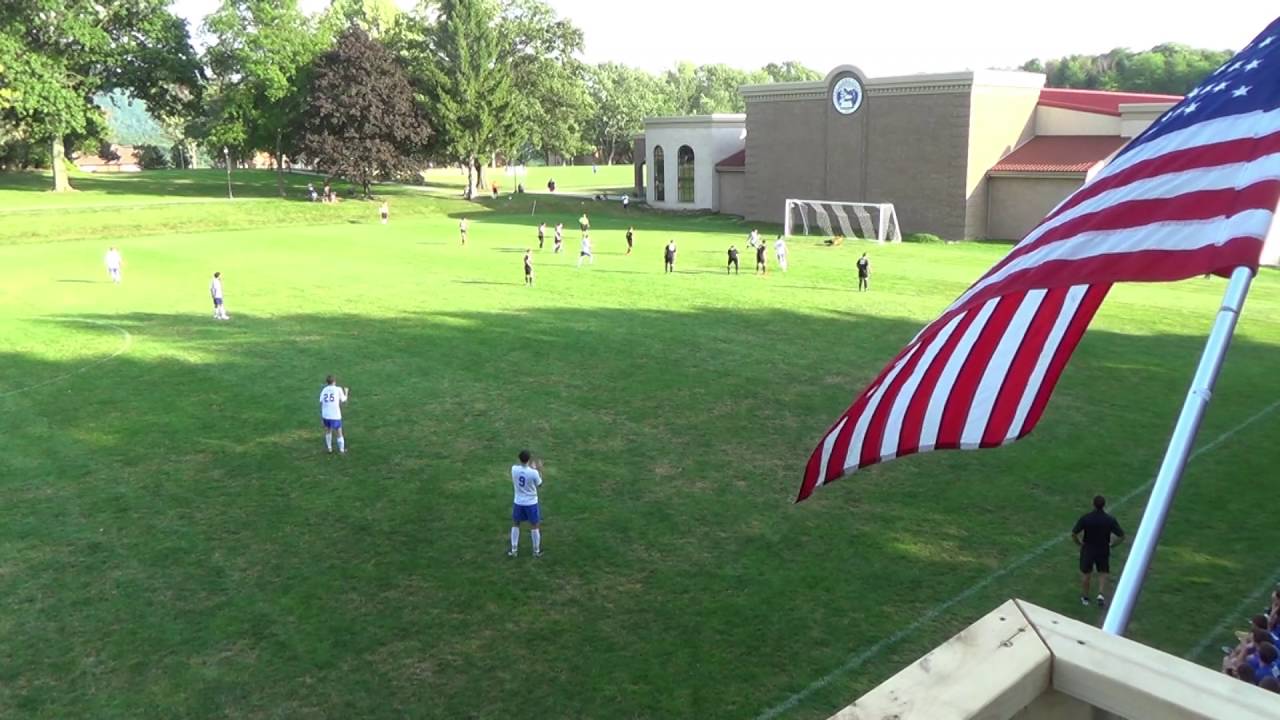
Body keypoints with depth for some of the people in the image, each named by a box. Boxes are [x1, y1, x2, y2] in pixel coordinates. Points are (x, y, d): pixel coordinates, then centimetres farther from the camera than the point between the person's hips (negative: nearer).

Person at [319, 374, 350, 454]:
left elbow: (321, 403, 2)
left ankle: (329, 448, 32)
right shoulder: (338, 389, -3)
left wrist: (321, 416, 9)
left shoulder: (324, 390, 6)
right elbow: (343, 400, 4)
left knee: (328, 431, 24)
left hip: (325, 415, 4)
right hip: (335, 416, -4)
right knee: (339, 433, 9)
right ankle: (341, 450, 15)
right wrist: (346, 392, 22)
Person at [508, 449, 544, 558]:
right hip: (531, 503, -2)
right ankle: (537, 551, 24)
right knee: (534, 525, 13)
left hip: (518, 502, 2)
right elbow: (539, 485, -3)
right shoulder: (533, 472, -23)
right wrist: (539, 469, 6)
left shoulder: (514, 469, -14)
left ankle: (513, 550, 24)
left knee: (515, 524, 20)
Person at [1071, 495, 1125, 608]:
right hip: (1103, 550, 1)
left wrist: (1079, 543, 2)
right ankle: (1101, 595, 0)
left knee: (1085, 573, 17)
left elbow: (1073, 534, -16)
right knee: (1103, 574, 19)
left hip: (1088, 549, 0)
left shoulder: (1085, 518, -18)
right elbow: (1121, 537, -11)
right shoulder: (1110, 520, -15)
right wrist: (1112, 545, 4)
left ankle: (1085, 598, 29)